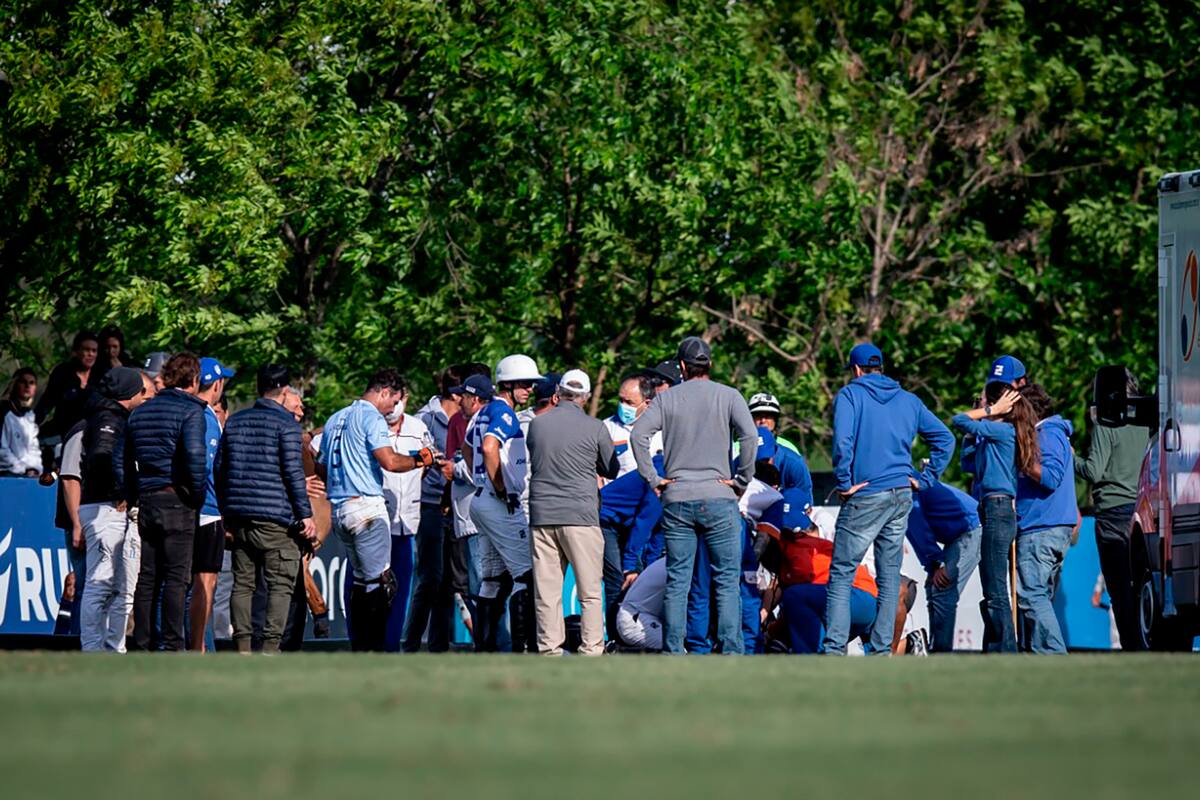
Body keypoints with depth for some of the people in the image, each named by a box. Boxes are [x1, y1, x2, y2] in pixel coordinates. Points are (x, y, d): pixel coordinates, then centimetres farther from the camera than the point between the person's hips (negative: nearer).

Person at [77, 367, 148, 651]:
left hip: (123, 512, 10)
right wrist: (116, 496, -20)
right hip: (106, 510, -10)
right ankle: (93, 650, -10)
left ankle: (114, 649, 13)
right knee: (100, 584, -10)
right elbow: (100, 457, -27)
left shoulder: (121, 420, 20)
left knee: (124, 590, 11)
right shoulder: (108, 420, -11)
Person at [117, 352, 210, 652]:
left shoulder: (141, 411, 15)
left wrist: (132, 496, 17)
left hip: (146, 502, 6)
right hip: (177, 502, -6)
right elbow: (195, 456, -21)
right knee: (176, 577, -5)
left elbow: (121, 459, 16)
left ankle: (142, 644, 11)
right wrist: (198, 495, -10)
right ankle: (173, 645, -8)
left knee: (147, 578, 10)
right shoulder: (190, 411, -7)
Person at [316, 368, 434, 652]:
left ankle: (359, 649, 13)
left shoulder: (335, 420, 20)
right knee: (381, 582, -8)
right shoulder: (372, 417, -7)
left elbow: (321, 470, 25)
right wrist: (419, 459, -3)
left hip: (338, 509, 9)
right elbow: (389, 461, -19)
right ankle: (373, 649, -14)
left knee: (361, 579, 14)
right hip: (366, 506, -9)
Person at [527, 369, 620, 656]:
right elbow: (612, 471, 9)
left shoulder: (537, 424, 6)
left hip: (541, 514, 3)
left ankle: (549, 648, 4)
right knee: (590, 589, 3)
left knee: (546, 589, 5)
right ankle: (591, 648, -1)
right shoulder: (594, 428, -3)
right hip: (580, 514, -3)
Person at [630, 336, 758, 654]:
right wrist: (741, 480, -4)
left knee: (677, 581, 5)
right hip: (719, 498, -2)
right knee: (727, 580, 1)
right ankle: (731, 651, -6)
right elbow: (749, 435, -13)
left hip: (676, 500, 2)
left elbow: (639, 434, -8)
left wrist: (652, 478, -1)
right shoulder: (728, 396, 1)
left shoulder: (667, 398, 5)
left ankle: (673, 652, 4)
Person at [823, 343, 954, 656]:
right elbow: (945, 438, 14)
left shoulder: (850, 394, -2)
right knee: (889, 576, 9)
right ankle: (882, 650, 8)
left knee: (841, 573, -2)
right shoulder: (909, 400, 15)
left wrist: (844, 483, -9)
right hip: (901, 495, 5)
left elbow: (842, 441, -18)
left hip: (865, 495, -5)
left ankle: (835, 648, -10)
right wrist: (925, 479, 12)